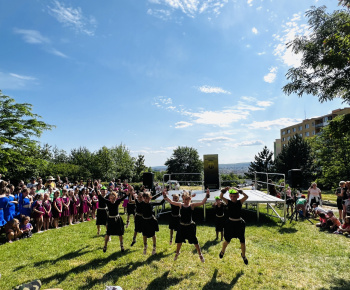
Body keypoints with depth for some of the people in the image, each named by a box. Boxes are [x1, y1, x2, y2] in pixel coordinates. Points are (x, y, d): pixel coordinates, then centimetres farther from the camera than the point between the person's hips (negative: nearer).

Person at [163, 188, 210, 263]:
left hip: (190, 226, -3)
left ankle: (200, 255, 26)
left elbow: (202, 203, -19)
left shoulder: (192, 205, -10)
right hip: (182, 226, 3)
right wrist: (165, 195, -6)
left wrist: (207, 195, -30)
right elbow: (171, 202, 1)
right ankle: (177, 253, 43)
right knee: (179, 240, 17)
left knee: (195, 241, 5)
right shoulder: (180, 205, -2)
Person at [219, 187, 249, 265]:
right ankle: (222, 252, 43)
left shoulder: (240, 202, -7)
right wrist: (224, 190, -35)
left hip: (239, 223, 0)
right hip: (230, 223, 0)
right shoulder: (228, 202, -7)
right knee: (227, 240, 13)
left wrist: (239, 190, -31)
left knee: (242, 241, 8)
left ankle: (243, 255, 35)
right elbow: (221, 197, -22)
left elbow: (246, 196, -24)